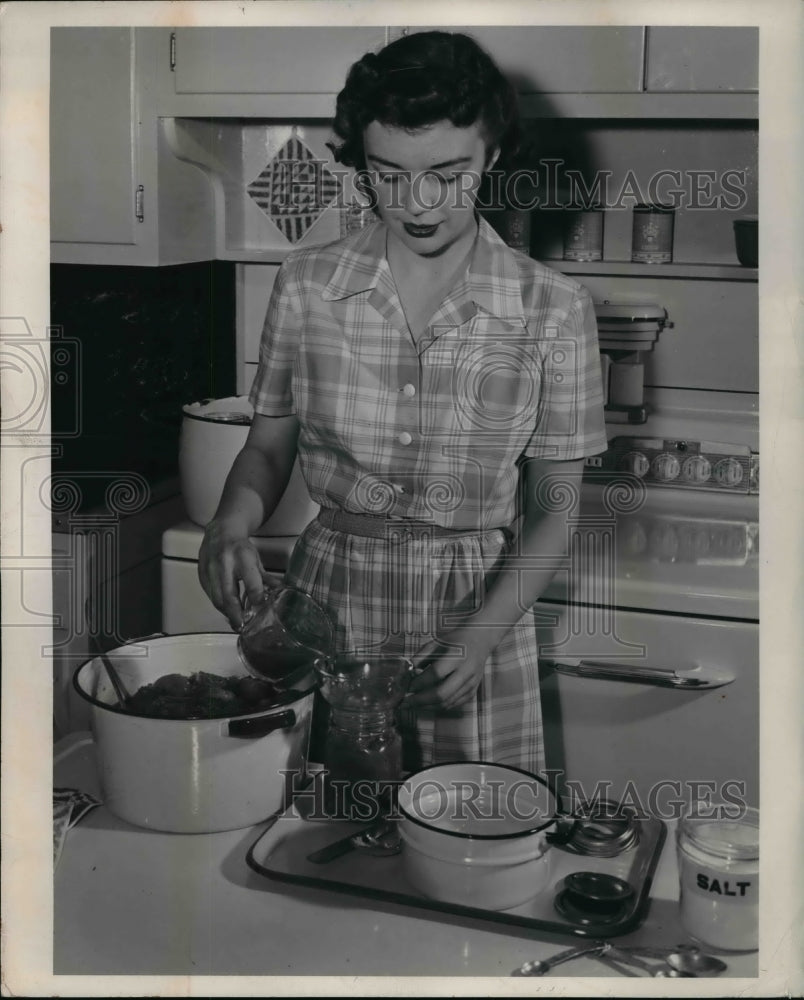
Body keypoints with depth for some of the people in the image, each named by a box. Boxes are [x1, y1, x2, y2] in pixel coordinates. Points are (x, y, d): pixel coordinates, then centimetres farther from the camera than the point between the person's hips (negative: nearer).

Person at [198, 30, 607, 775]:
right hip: (327, 601, 1)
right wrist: (234, 520, -15)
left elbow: (553, 507, -3)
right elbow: (269, 444, 7)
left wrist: (482, 634, -15)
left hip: (479, 609, -1)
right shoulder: (306, 285, -2)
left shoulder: (550, 310, -7)